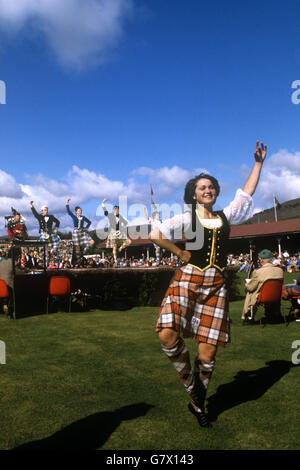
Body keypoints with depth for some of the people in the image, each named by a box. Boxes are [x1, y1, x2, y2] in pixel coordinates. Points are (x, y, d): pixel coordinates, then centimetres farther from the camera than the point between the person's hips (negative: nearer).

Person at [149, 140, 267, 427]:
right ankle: (192, 385, 3)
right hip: (188, 280, -2)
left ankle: (197, 403, 26)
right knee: (167, 334, -24)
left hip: (215, 286, 3)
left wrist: (258, 162, 23)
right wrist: (180, 253, -2)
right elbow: (155, 235, -3)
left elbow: (247, 192, 22)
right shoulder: (186, 218, 4)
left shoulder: (226, 216, 15)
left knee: (208, 353, 1)